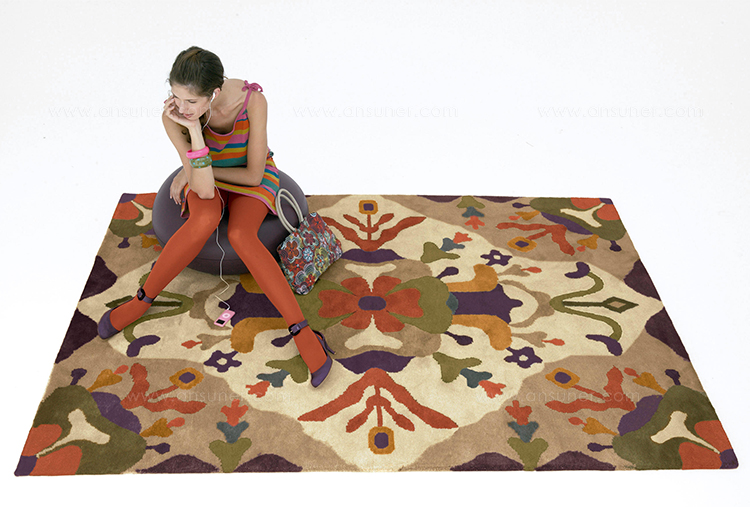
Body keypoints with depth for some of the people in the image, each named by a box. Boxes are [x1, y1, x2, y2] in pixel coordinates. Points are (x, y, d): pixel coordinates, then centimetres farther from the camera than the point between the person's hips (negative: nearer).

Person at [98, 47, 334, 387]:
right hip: (205, 179, 1)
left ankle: (303, 333, -31)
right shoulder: (173, 116, -25)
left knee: (240, 235, -33)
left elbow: (254, 174, -22)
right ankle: (142, 299, -14)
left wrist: (188, 175, -14)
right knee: (205, 220, -35)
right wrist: (194, 129, -42)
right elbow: (205, 189, -32)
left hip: (251, 176, -1)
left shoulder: (252, 100, -30)